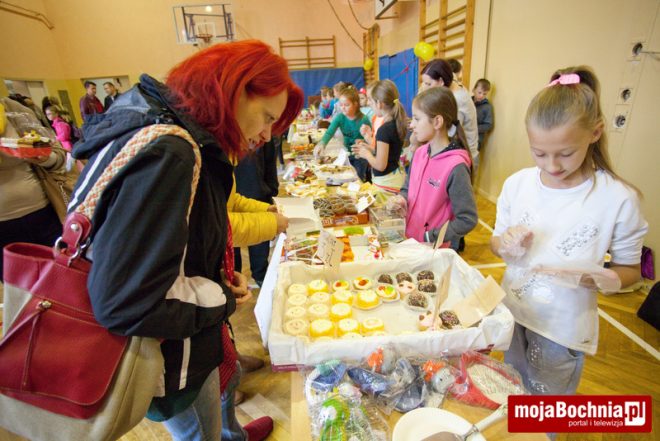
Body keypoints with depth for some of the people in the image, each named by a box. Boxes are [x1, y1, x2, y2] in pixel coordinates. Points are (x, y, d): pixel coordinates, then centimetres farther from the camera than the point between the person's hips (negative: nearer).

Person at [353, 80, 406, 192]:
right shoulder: (397, 124, 5)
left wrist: (366, 154, -3)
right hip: (396, 177, 9)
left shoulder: (384, 130, -20)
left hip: (386, 182, -9)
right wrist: (370, 149, 11)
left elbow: (380, 165, -20)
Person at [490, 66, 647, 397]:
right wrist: (504, 244, -20)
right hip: (511, 313, 3)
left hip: (563, 329, -3)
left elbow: (630, 269, -5)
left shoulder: (618, 200, -17)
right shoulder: (517, 184, -8)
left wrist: (599, 277, -26)